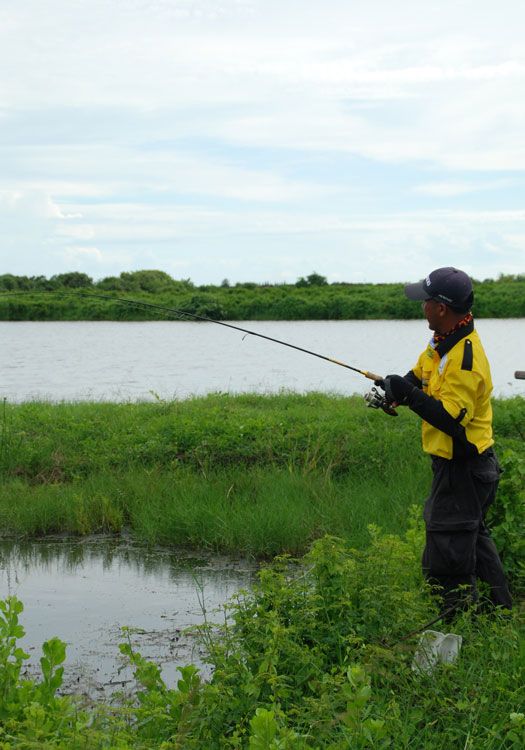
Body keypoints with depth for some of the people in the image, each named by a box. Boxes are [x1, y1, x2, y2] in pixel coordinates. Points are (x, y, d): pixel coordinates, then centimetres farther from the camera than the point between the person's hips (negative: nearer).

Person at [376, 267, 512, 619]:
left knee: (447, 562, -3)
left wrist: (410, 395, -28)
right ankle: (499, 611, 39)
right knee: (474, 537, 24)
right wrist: (398, 388, -2)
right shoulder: (443, 342, 4)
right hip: (454, 462, 11)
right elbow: (419, 377, 18)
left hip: (463, 468, -11)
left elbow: (451, 419, -32)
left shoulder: (465, 361, -27)